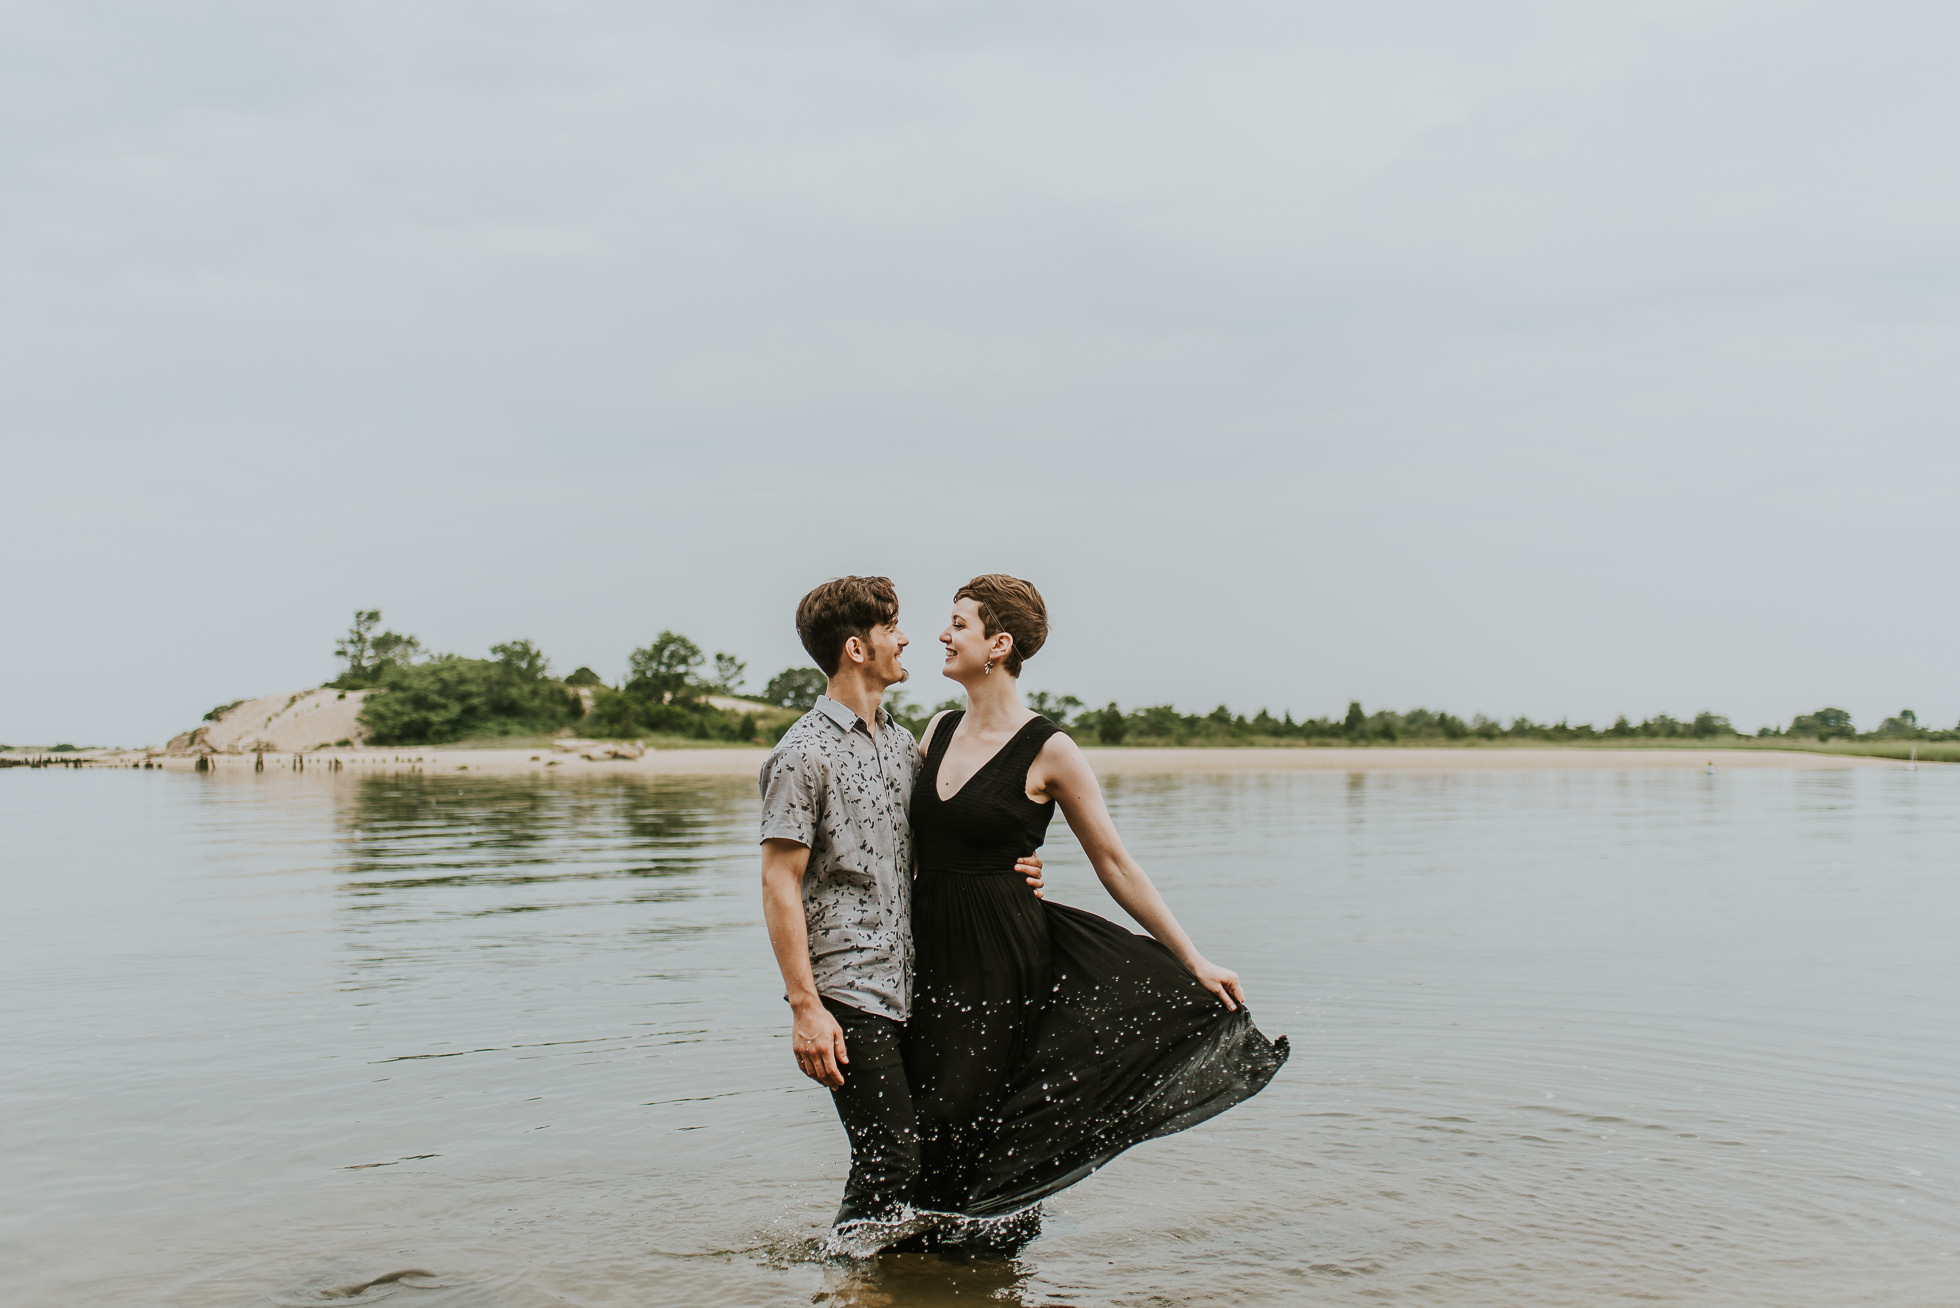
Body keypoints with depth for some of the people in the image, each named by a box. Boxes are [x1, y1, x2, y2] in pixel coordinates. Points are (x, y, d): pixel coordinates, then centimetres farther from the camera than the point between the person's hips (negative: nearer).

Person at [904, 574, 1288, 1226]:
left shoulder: (1049, 751, -10)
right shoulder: (939, 731, 7)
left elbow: (1116, 865, -5)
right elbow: (908, 837, 18)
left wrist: (1195, 961, -5)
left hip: (1002, 953, -5)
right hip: (928, 947, 6)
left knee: (963, 1119, -1)